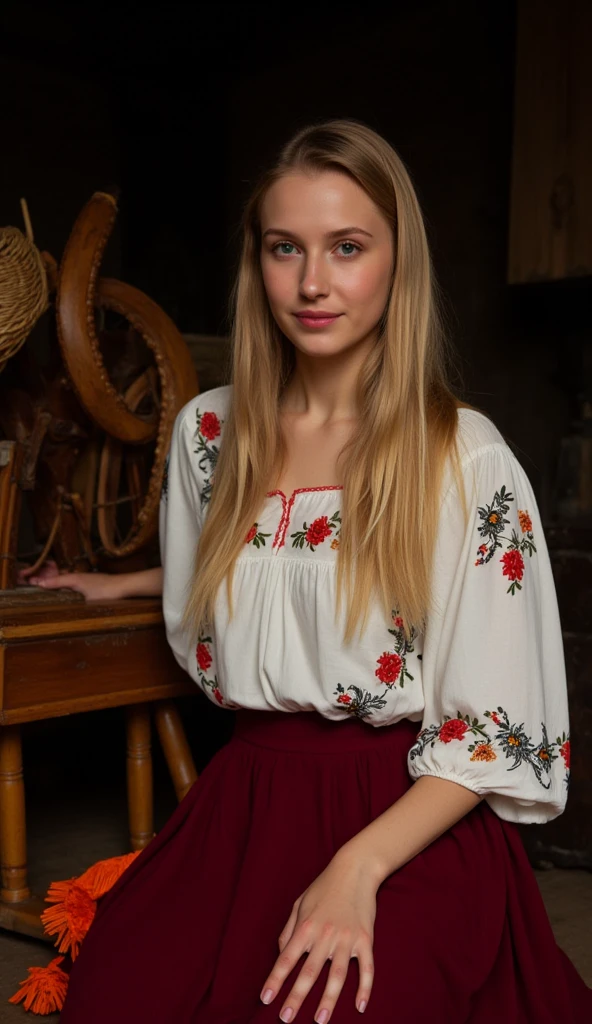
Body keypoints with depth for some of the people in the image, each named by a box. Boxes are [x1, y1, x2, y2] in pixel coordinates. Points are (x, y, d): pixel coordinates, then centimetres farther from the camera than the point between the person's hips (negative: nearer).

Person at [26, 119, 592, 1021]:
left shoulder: (468, 459, -8)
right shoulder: (208, 431, 5)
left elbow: (497, 730, -10)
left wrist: (358, 866, -19)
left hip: (414, 825, -2)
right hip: (246, 800, 3)